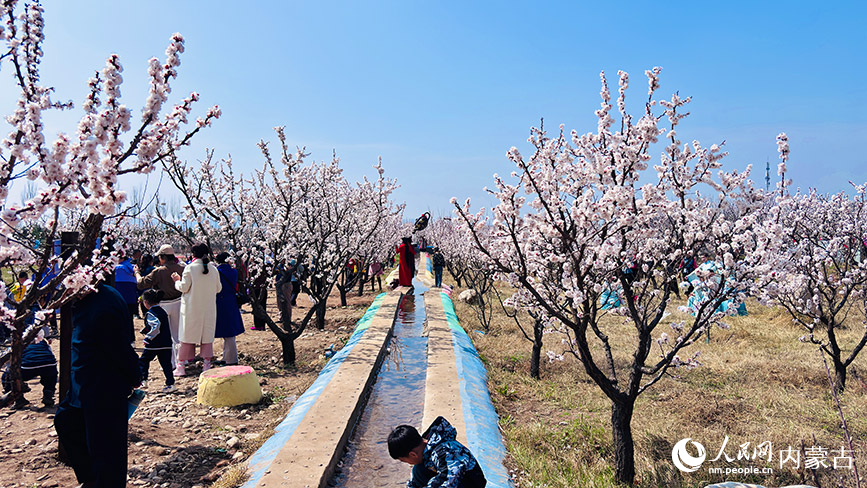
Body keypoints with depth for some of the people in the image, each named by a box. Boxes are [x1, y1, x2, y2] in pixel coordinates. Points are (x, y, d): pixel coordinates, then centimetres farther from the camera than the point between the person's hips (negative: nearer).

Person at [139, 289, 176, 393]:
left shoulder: (150, 313, -10)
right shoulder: (163, 312, 12)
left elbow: (156, 326, -24)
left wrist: (148, 338, -17)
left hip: (153, 345, -6)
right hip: (166, 344, 6)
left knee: (143, 361, 15)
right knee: (166, 363, 7)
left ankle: (143, 380, 17)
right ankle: (171, 383, 3)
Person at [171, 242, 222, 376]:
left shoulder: (190, 268, -11)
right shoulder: (213, 269, 0)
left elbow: (184, 287, -10)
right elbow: (218, 288, 6)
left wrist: (177, 281, 9)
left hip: (192, 309, -3)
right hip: (209, 308, 3)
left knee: (187, 335, 5)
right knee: (207, 334, 11)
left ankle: (181, 366, 10)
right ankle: (207, 364, 13)